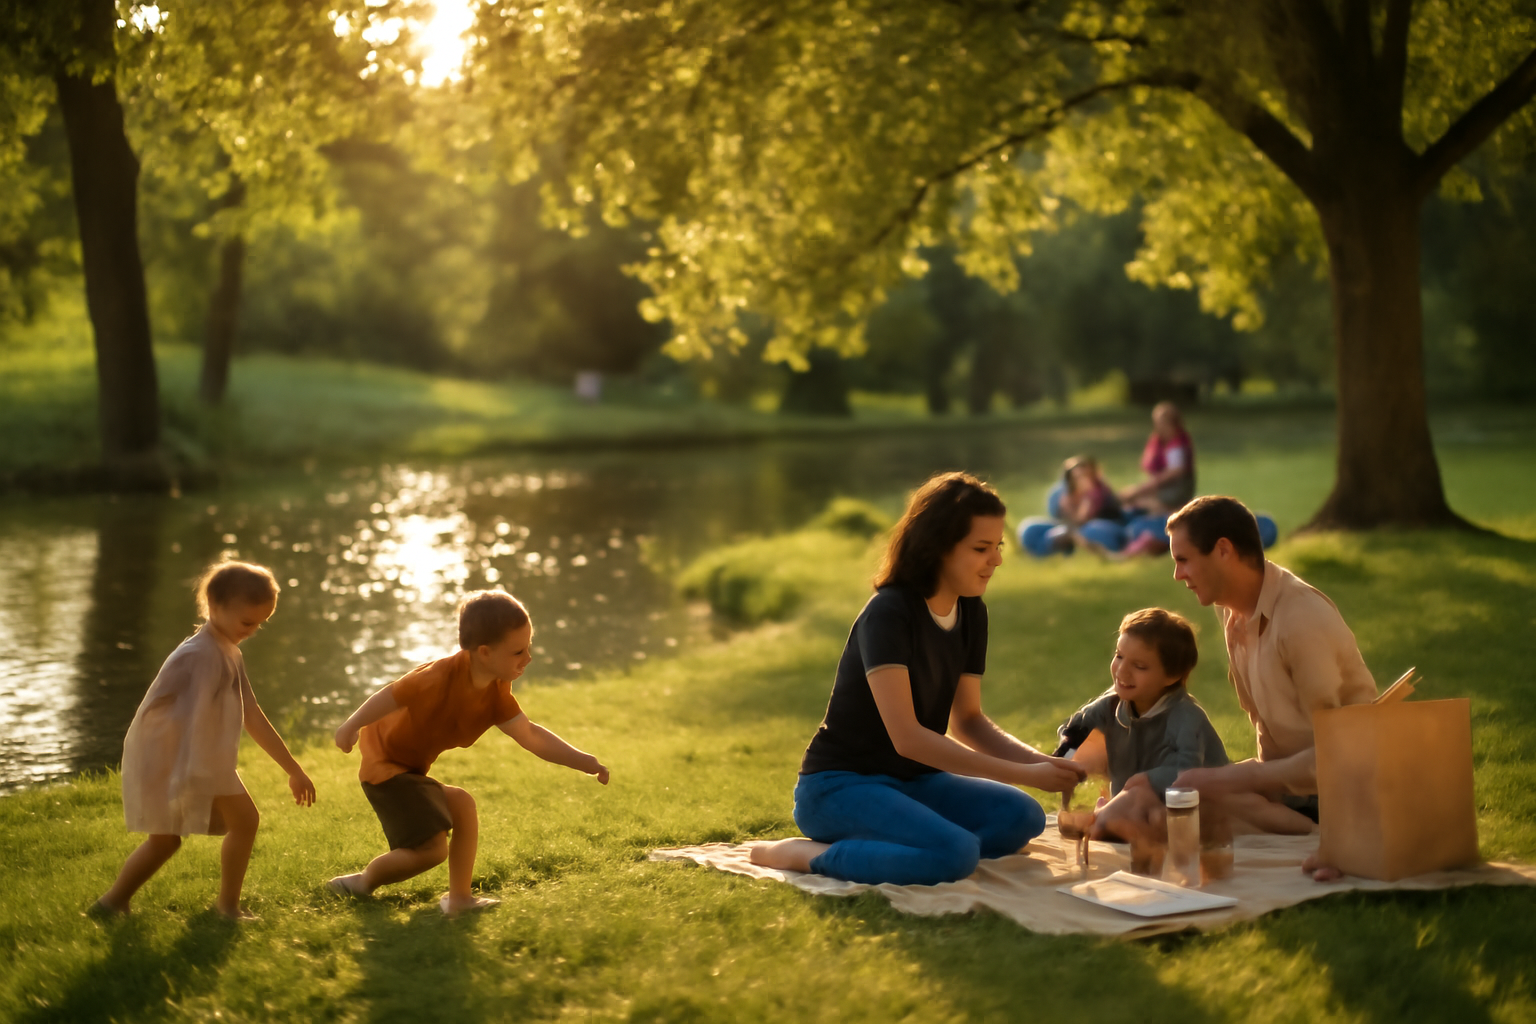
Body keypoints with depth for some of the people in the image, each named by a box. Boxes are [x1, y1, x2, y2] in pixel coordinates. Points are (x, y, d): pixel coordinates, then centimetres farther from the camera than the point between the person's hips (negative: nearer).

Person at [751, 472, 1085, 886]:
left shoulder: (971, 612, 5)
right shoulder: (888, 614, -21)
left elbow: (967, 721, 11)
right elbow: (905, 736, -28)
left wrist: (1037, 760, -8)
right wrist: (1021, 774, -28)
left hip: (912, 779, 9)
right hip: (839, 786, -9)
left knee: (1023, 817, -12)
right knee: (955, 853, -31)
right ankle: (797, 855, -16)